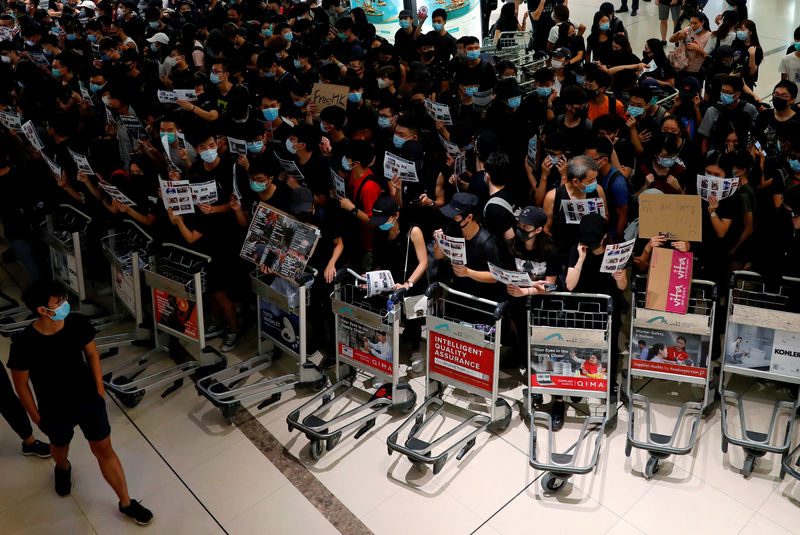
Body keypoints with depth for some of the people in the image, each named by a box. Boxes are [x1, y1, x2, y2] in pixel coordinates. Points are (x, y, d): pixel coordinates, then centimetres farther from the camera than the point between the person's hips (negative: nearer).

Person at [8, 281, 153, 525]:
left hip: (89, 400, 1)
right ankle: (63, 468, 66)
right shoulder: (24, 345, -28)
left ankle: (126, 503, 24)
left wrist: (99, 390, 3)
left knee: (104, 450, 9)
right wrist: (36, 417, -2)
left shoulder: (78, 324, -20)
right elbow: (21, 384, -12)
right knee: (60, 446, 29)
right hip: (55, 411, -1)